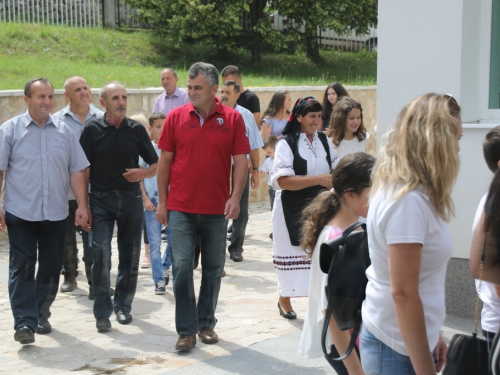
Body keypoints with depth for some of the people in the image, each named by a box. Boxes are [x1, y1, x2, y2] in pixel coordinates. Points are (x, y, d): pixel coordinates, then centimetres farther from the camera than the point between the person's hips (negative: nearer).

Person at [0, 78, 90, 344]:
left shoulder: (64, 131, 7)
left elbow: (76, 171, 8)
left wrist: (82, 205, 1)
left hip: (56, 213, 3)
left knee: (51, 268, 10)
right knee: (21, 268, -5)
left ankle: (42, 315, 26)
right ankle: (24, 323, -4)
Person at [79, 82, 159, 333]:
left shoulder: (137, 129, 5)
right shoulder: (92, 130, 0)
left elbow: (156, 165, 10)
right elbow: (83, 170, 1)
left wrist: (142, 173, -12)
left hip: (131, 198, 2)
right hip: (101, 199, -2)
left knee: (130, 256, 7)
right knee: (100, 254, -11)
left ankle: (123, 305, 23)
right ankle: (102, 312, -2)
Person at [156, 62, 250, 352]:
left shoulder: (232, 119, -2)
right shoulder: (176, 117, 0)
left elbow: (241, 161, -1)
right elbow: (165, 160, 4)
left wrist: (235, 197, -13)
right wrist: (162, 201, 2)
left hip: (217, 208, 1)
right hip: (181, 208, 0)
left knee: (213, 268, 11)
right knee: (182, 266, -4)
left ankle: (206, 323, 26)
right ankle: (186, 330, 5)